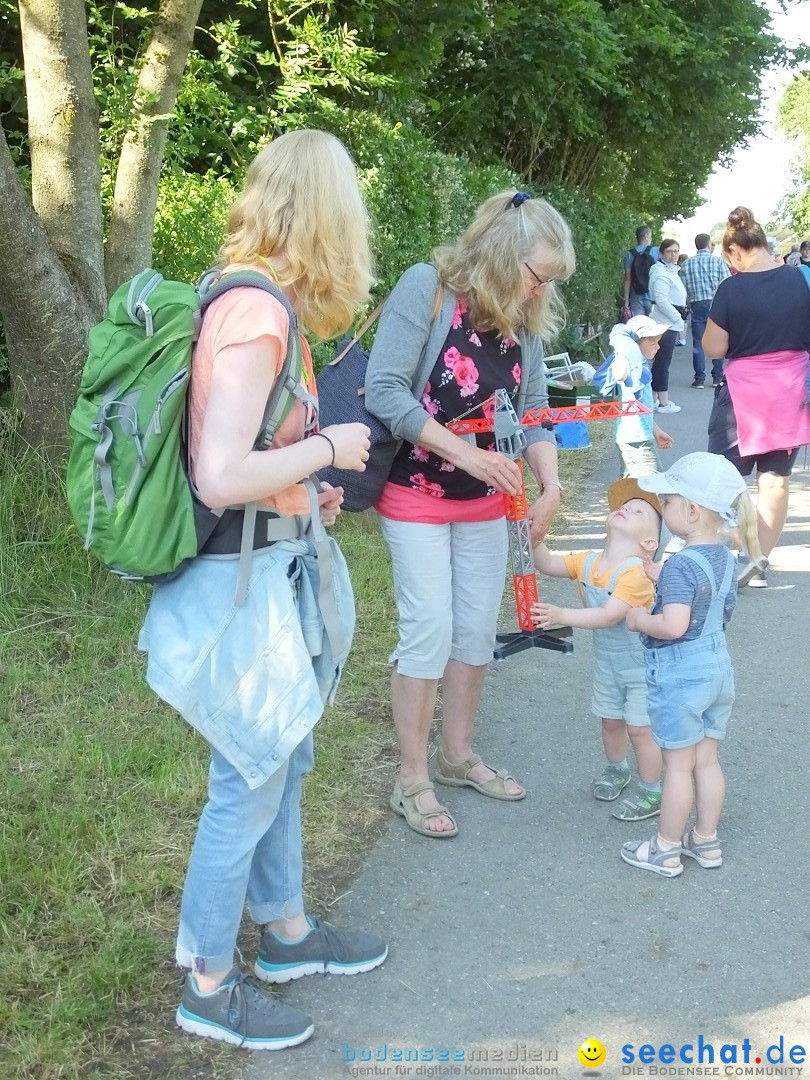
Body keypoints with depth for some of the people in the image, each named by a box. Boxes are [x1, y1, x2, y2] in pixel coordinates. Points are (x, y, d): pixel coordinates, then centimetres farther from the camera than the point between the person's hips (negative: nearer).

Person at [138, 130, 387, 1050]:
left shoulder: (250, 300, 5)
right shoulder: (256, 312, -23)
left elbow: (233, 450, 10)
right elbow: (221, 477, -29)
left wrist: (304, 491, 10)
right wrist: (327, 448, -16)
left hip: (270, 569, 10)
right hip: (244, 585, -10)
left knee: (280, 764, 23)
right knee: (249, 787, 6)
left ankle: (286, 932, 43)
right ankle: (208, 987, 27)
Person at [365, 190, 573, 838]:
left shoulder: (523, 321, 2)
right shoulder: (426, 288, -17)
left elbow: (533, 413, 6)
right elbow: (384, 390, -22)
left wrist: (551, 485, -10)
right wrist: (466, 453, -25)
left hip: (484, 502, 6)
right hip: (416, 494, -6)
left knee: (478, 629, 11)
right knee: (430, 629, -6)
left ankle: (458, 755, 31)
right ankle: (412, 782, 9)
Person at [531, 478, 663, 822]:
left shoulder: (637, 572, -30)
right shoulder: (587, 562, -7)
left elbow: (608, 616, -37)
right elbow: (548, 565, -1)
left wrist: (560, 616, -44)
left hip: (642, 665, -7)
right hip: (607, 661, 7)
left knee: (640, 728, 1)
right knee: (611, 721, 21)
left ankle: (651, 791, 18)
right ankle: (616, 769, 45)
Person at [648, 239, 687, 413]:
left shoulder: (671, 271, 17)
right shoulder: (661, 273, -14)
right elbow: (662, 301, -22)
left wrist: (678, 317, 16)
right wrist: (678, 318, -18)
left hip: (670, 322, 10)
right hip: (665, 322, -10)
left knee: (660, 361, 14)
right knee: (663, 361, -7)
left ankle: (655, 397, 20)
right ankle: (663, 402, -4)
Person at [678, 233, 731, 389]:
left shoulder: (686, 264, 3)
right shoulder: (718, 261, -2)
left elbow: (684, 288, 1)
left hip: (697, 305, 1)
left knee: (698, 342, 4)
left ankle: (699, 378, 4)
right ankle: (717, 377, 11)